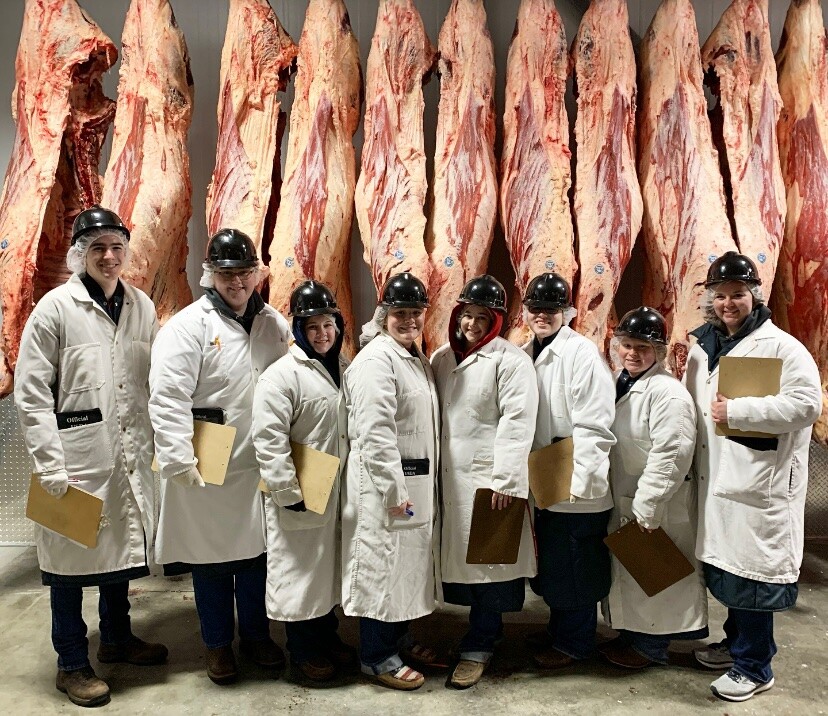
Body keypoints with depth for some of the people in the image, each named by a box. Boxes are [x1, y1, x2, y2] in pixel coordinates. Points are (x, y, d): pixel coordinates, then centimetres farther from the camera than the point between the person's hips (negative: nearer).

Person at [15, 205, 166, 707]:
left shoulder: (142, 306, 4)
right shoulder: (56, 307, -8)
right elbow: (32, 394, -10)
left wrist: (157, 442, 3)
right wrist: (50, 466, -14)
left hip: (130, 456, 5)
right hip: (77, 458, -4)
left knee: (122, 547, 18)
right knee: (72, 557, 9)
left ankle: (117, 638, 40)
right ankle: (72, 663, 27)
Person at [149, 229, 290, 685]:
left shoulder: (275, 325, 5)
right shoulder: (187, 327, -10)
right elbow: (168, 399, -16)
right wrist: (179, 461, -22)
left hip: (262, 466, 4)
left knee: (256, 553, 17)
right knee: (212, 559, 12)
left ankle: (256, 635, 37)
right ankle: (217, 644, 32)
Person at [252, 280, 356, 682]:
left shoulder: (345, 369, 8)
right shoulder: (282, 375, -15)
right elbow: (268, 440, -20)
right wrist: (289, 491, -21)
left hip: (339, 492, 7)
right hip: (300, 496, -7)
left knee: (331, 562, 19)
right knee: (299, 567, 7)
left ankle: (327, 636, 38)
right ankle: (302, 649, 25)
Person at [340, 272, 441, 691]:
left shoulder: (417, 356, 12)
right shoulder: (376, 359, -17)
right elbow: (374, 433, -23)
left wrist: (425, 482, 15)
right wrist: (394, 489, -23)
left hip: (419, 480, 9)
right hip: (385, 483, -9)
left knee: (406, 561, 19)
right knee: (382, 565, 3)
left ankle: (399, 638, 37)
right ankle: (376, 657, 19)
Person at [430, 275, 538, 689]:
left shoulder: (511, 360, -6)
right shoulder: (442, 358, 12)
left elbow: (517, 423, -13)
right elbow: (432, 414, 12)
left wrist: (506, 479, -18)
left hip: (489, 476, -5)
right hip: (449, 476, 6)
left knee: (487, 560, 1)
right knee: (459, 557, 10)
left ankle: (478, 647, 16)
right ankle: (484, 635, 27)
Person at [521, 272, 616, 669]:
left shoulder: (582, 352, -14)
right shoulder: (527, 354, 9)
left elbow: (593, 425, -19)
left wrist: (576, 480, -22)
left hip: (577, 486, -7)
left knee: (573, 567, 6)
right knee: (550, 561, 20)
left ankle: (574, 643, 25)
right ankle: (558, 628, 39)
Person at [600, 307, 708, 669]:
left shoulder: (667, 392, -21)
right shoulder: (619, 383, 7)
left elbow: (670, 456, -25)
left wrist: (646, 508, -22)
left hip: (655, 507, -9)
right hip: (622, 500, 9)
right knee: (626, 570, 19)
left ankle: (652, 647, 25)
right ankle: (631, 635, 36)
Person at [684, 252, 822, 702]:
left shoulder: (780, 346, -10)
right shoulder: (702, 345, 11)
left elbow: (807, 403, -21)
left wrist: (737, 411, -23)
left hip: (760, 482, -7)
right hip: (715, 478, 7)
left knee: (751, 570, 2)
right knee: (724, 565, 17)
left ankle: (754, 668, 18)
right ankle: (736, 642, 37)